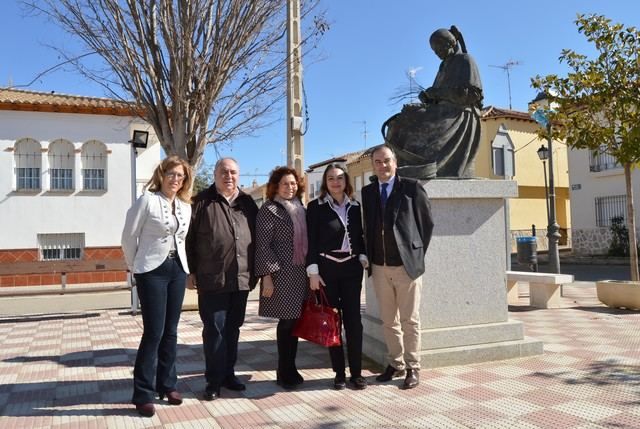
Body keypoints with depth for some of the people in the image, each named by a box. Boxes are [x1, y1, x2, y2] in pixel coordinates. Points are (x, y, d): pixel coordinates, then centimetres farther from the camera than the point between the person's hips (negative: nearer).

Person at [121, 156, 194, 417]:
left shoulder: (186, 206, 9)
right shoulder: (147, 200, -8)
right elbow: (129, 236, -4)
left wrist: (179, 263, 12)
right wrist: (135, 267, 3)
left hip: (178, 269, 6)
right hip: (152, 270, -5)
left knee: (170, 331, 10)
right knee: (154, 332, -6)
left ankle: (167, 385, 23)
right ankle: (143, 394, 4)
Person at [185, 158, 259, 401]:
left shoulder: (248, 204, 11)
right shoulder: (202, 202, -2)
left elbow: (256, 238, 15)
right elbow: (189, 239, -2)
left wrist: (254, 272, 12)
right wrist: (191, 272, -5)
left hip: (241, 280, 4)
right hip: (212, 280, -4)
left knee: (233, 329, 14)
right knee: (214, 330, 1)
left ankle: (228, 374, 27)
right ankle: (214, 380, 12)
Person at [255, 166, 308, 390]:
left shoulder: (301, 209, 15)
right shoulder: (269, 210, -4)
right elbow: (263, 244, -9)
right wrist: (267, 275, -14)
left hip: (301, 273, 6)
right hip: (281, 274, -6)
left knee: (295, 321, 9)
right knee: (287, 322, -1)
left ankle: (289, 369, 22)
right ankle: (285, 373, 13)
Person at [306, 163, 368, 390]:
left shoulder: (355, 206, 10)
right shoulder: (316, 206, -2)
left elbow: (359, 236, 15)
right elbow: (311, 241, -5)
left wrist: (363, 257, 1)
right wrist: (313, 271, -10)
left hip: (352, 268, 3)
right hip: (327, 269, -3)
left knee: (353, 319, 3)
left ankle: (356, 372, 12)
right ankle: (339, 372, 14)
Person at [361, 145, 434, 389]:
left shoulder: (412, 187, -4)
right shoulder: (367, 192, 8)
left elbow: (427, 223, 1)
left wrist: (417, 254, 2)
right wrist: (370, 258, 7)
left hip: (406, 265, -4)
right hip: (379, 267, 4)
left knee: (410, 320, 6)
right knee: (388, 320, 14)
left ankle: (413, 367, 18)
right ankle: (395, 363, 28)